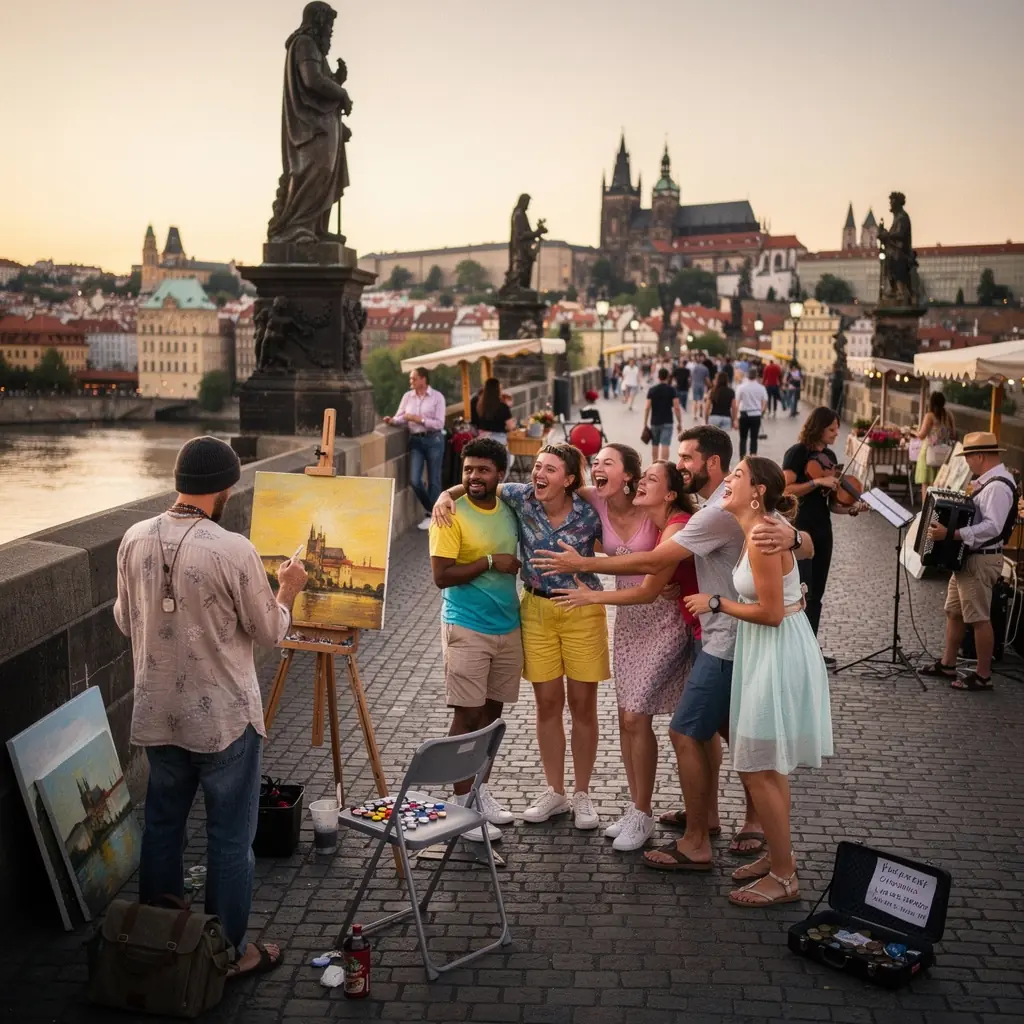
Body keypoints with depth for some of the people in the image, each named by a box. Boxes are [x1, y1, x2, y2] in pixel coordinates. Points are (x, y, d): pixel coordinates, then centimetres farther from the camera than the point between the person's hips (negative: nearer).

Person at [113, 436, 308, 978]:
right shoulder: (233, 550, -21)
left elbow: (125, 621, 9)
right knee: (230, 837, 9)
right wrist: (287, 590, 10)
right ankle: (230, 951, 21)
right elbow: (269, 632, -8)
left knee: (162, 824, 19)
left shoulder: (134, 540, -4)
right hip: (224, 717, -5)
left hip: (156, 714, 6)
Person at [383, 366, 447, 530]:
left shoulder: (437, 396, -6)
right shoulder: (407, 396, 7)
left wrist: (419, 419, -18)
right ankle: (432, 510, 18)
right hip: (415, 440, 4)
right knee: (414, 480, -4)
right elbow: (400, 417, 3)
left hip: (433, 440, -4)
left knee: (433, 480, 5)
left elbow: (439, 424, -11)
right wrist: (392, 420, -18)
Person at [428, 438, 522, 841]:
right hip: (466, 630, -6)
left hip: (508, 626, 6)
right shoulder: (452, 515, -11)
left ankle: (481, 791, 26)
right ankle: (462, 803, 7)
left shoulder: (510, 509, 6)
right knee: (467, 716, -2)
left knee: (492, 711, 13)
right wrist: (490, 562, -18)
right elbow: (441, 575, -18)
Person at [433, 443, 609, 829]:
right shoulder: (522, 497, -9)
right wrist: (447, 494, -11)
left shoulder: (589, 512, -15)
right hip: (537, 610, 2)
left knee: (582, 704, 6)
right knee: (547, 703, 10)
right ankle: (555, 792, 24)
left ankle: (582, 794, 22)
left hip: (582, 611, -2)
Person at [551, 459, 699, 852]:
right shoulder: (603, 504, 0)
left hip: (664, 625, -6)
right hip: (629, 622, 6)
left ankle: (643, 815, 7)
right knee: (626, 716, 8)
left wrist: (593, 596, -16)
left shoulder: (677, 526, -18)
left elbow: (649, 590, -18)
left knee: (636, 717, -8)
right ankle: (636, 806, 23)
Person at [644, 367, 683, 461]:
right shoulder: (671, 390, -4)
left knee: (655, 446, 16)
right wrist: (679, 422, -1)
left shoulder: (652, 390, 0)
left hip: (654, 422, 2)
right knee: (665, 446, -8)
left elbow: (647, 408, -5)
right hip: (667, 422, -2)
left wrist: (645, 423, 2)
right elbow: (677, 407, -9)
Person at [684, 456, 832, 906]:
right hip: (767, 652, 10)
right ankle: (777, 855, 33)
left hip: (778, 654, -10)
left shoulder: (761, 538, -22)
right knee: (767, 767, 19)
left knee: (759, 770, -2)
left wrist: (715, 603, -12)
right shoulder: (755, 531, 7)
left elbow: (771, 612, -22)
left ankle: (784, 877, 10)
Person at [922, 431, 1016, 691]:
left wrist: (951, 534, -36)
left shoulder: (998, 486, -22)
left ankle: (983, 676, 8)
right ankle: (947, 664, 28)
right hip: (967, 557, 10)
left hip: (981, 560, -10)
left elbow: (992, 527, -32)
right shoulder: (987, 480, 10)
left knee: (979, 618, -2)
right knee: (954, 611, 17)